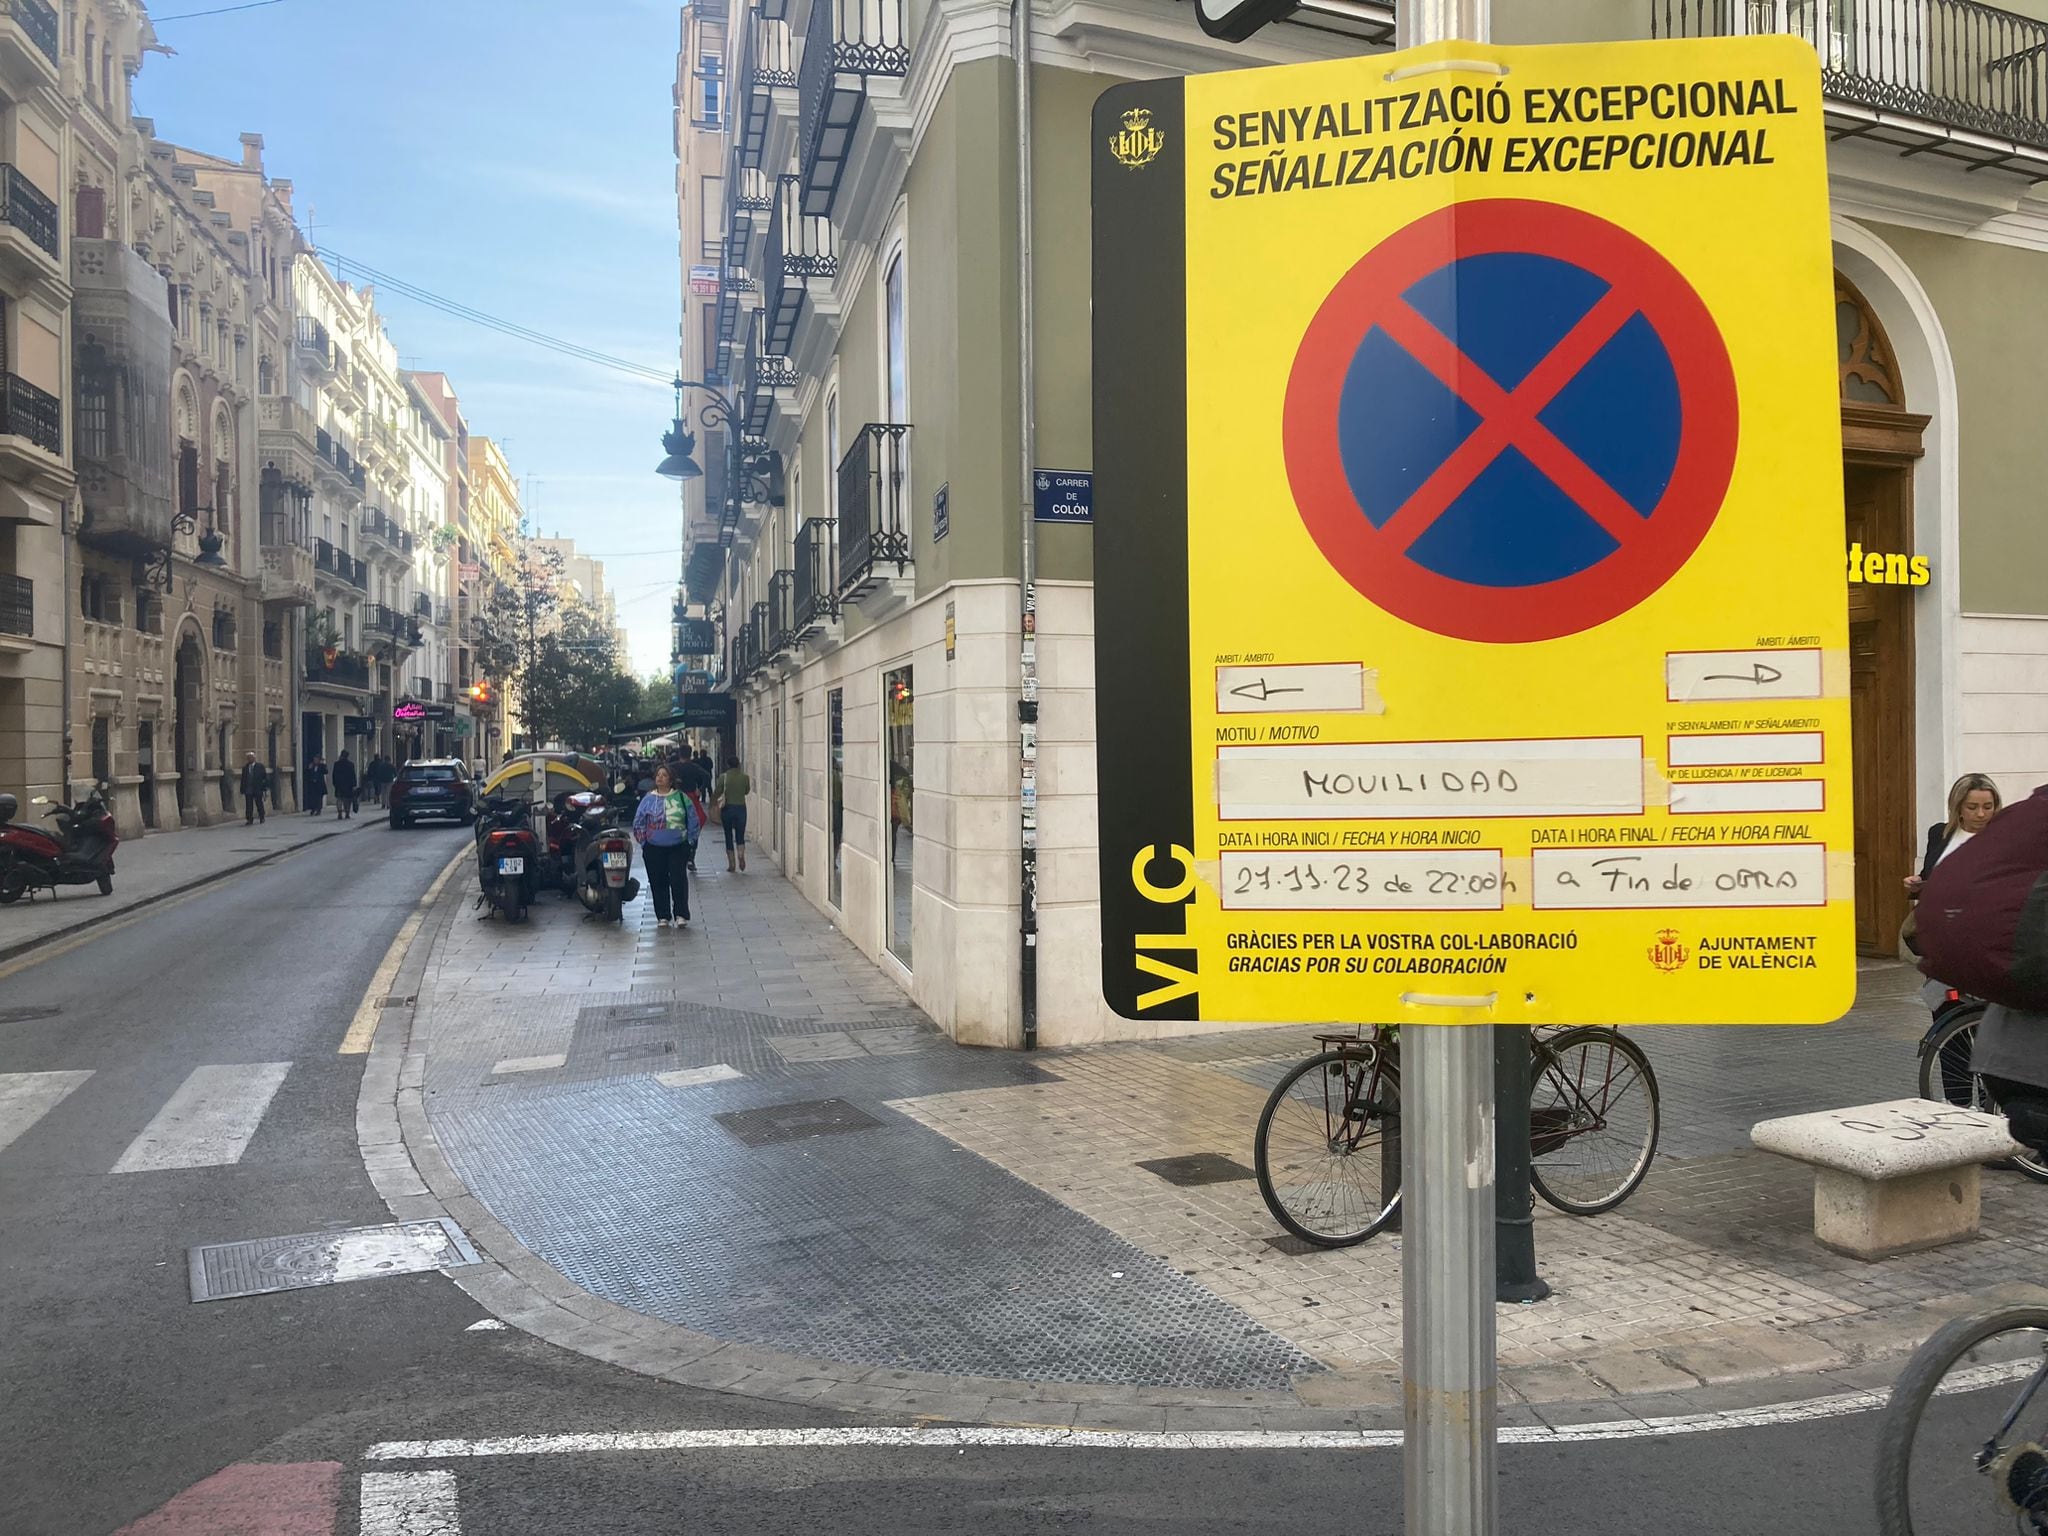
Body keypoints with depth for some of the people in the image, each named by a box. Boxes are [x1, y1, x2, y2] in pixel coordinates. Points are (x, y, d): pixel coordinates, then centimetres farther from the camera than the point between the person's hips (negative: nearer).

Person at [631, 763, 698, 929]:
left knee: (679, 880, -8)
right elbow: (638, 823, 9)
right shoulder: (648, 799, 3)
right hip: (654, 848, 1)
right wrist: (644, 843, 4)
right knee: (658, 882, 5)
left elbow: (693, 821, 8)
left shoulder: (681, 797, 2)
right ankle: (663, 916, 14)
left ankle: (681, 915, -2)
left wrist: (690, 841, 4)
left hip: (678, 847, -1)